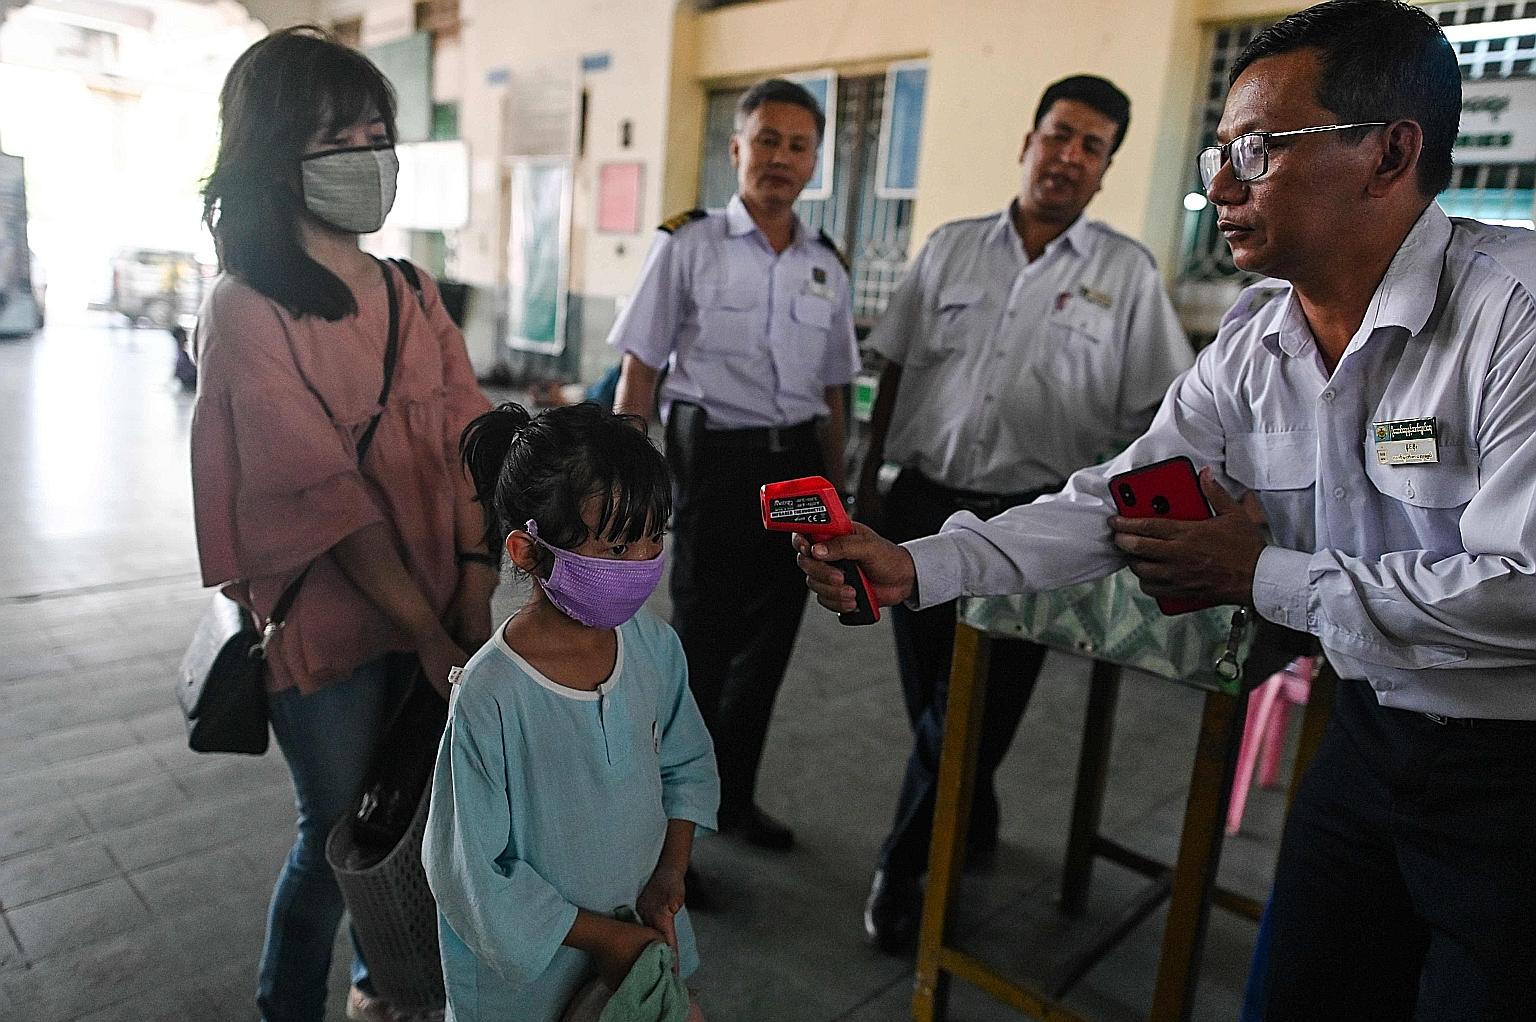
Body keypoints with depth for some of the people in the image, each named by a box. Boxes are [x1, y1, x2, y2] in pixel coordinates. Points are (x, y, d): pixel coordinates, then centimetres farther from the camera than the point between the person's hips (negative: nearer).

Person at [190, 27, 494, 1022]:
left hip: (441, 610, 6)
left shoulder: (414, 299, 7)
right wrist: (430, 634, -17)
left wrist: (478, 586, -15)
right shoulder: (245, 312, -12)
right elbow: (326, 494, -17)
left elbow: (467, 444, -3)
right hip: (328, 621, -5)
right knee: (339, 832, 9)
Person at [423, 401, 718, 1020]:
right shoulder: (490, 696, -28)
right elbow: (469, 869, -20)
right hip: (529, 963, -4)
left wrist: (669, 874, -7)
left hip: (642, 928, 5)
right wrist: (599, 936, -15)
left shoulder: (655, 644, -12)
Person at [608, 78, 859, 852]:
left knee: (769, 640, 15)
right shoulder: (687, 245, -4)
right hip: (716, 457, -5)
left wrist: (834, 492, 15)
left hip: (797, 462, 5)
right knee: (701, 642, 2)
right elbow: (637, 373, -4)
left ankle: (732, 795, 36)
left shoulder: (827, 266, 10)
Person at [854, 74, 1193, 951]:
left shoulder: (1127, 272, 2)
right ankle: (973, 823, 36)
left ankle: (906, 868, 20)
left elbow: (1163, 408, 3)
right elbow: (898, 371, 11)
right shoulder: (952, 247, 9)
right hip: (923, 505, 3)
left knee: (979, 706, 2)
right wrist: (869, 478, 8)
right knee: (928, 697, 11)